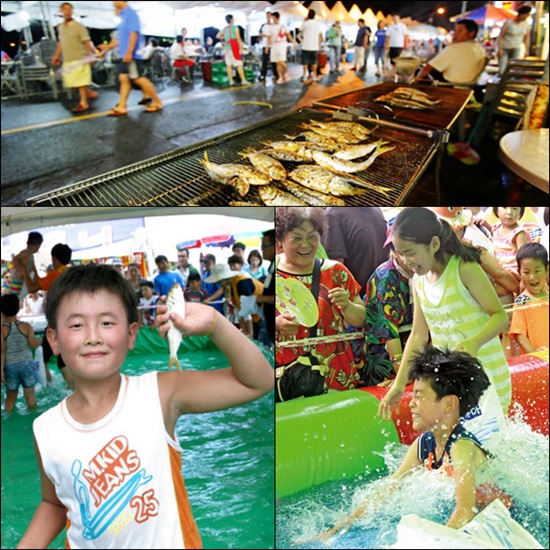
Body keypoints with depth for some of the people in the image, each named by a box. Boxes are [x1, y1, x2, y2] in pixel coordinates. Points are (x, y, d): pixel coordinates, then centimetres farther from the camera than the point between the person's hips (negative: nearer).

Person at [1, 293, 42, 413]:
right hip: (27, 363, 1)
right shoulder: (26, 326, -5)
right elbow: (33, 345, -6)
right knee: (30, 395, 11)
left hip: (10, 366, 0)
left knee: (11, 397, 15)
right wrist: (40, 340, 16)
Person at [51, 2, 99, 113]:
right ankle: (91, 94, 21)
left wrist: (90, 55, -17)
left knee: (81, 82, -4)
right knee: (71, 81, 7)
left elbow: (87, 42, -9)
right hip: (67, 60, 7)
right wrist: (57, 56, 21)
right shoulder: (60, 27, 14)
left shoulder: (78, 27, -6)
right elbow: (61, 43, 22)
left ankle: (83, 103, 6)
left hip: (79, 59, -7)